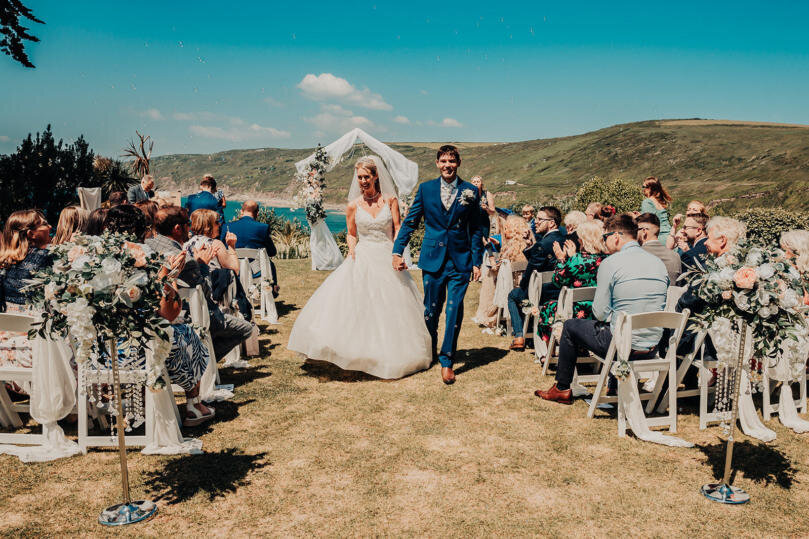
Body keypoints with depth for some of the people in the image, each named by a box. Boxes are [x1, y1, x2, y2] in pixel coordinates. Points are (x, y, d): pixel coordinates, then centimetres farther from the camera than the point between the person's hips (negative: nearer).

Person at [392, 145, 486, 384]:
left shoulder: (470, 192, 3)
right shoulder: (426, 189, 4)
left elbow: (476, 229, 6)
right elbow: (410, 222, 7)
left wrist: (476, 261, 2)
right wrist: (397, 251, -1)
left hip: (460, 260, -1)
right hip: (432, 259, 1)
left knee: (454, 310, -4)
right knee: (431, 310, 11)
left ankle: (447, 361, 7)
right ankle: (428, 352, 32)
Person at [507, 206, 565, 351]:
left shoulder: (542, 244, -24)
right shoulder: (563, 239, 2)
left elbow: (530, 271, -15)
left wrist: (522, 283, 2)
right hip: (561, 290, 8)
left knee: (513, 295, 20)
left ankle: (519, 336, 14)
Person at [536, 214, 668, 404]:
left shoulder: (611, 263, -12)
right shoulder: (659, 263, 7)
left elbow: (600, 313, -11)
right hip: (653, 349, 7)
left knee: (570, 326, 17)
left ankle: (562, 389, 28)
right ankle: (616, 388, 45)